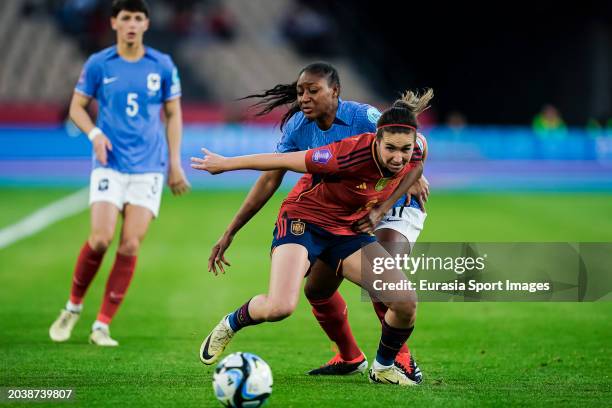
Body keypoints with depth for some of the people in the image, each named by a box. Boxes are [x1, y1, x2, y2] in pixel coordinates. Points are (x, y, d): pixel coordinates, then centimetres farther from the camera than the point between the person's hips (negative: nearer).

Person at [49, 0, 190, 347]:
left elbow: (173, 114, 12)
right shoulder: (98, 65, 1)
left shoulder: (162, 66, 4)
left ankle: (103, 325, 2)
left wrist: (175, 162, 7)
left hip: (148, 168, 1)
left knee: (130, 246, -7)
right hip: (109, 166, -1)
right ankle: (73, 306, 9)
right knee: (101, 239, -15)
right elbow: (77, 107, 9)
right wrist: (94, 134, -10)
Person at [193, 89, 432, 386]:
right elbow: (284, 160, -21)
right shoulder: (354, 153, -32)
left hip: (347, 230, 6)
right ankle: (231, 324, 7)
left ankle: (383, 368, 16)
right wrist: (225, 164, -12)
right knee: (280, 307, -28)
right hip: (303, 220, -5)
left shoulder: (411, 160, -15)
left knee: (405, 302, -12)